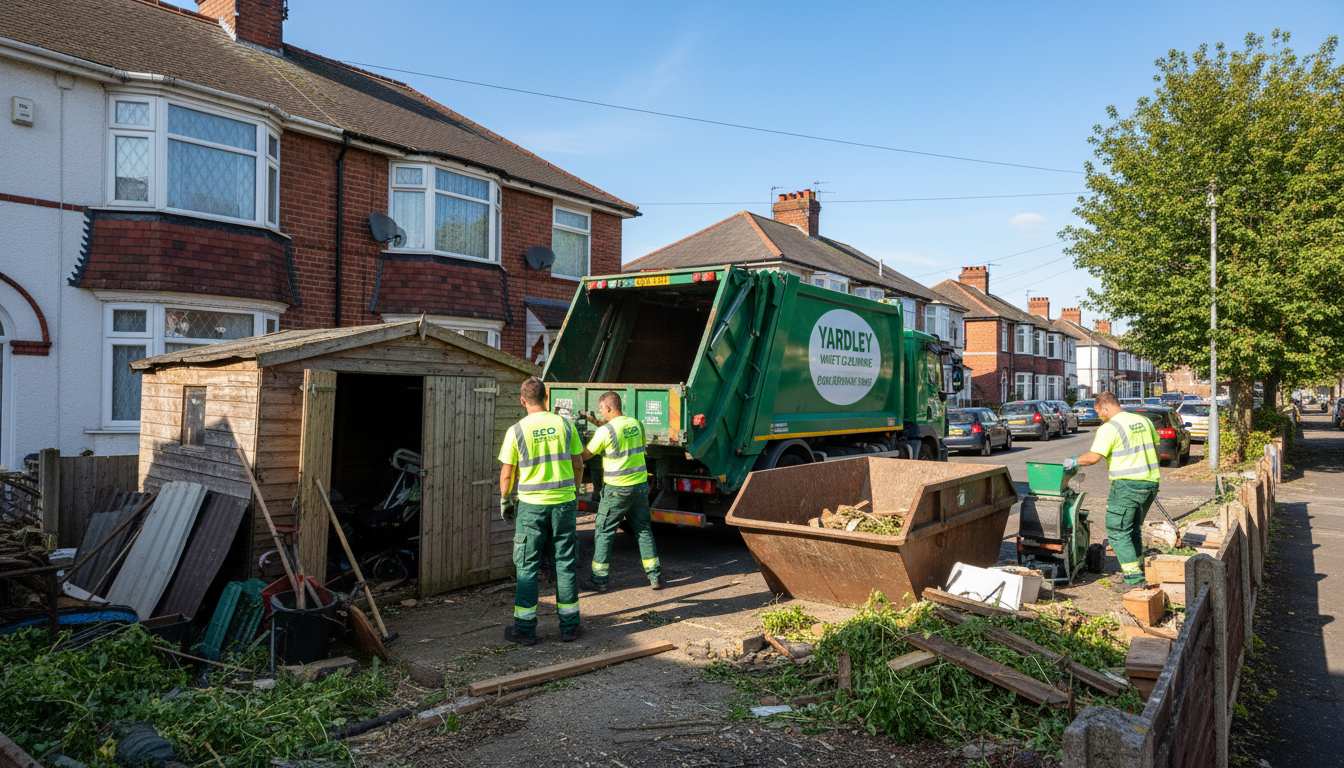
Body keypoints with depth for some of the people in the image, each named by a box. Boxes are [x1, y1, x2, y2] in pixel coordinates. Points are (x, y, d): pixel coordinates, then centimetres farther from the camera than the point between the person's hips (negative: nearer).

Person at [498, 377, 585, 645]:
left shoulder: (516, 431, -6)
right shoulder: (565, 424, 0)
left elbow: (507, 474, -3)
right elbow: (578, 465, 4)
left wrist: (504, 500, 14)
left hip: (531, 505, -2)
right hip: (564, 502, 2)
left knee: (527, 566, 7)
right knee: (565, 563, 10)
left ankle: (525, 628, 13)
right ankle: (569, 625, 17)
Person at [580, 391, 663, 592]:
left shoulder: (605, 431, -14)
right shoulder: (636, 424, 5)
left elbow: (585, 455, -3)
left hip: (616, 489, -6)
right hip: (640, 485, 6)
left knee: (603, 532, 8)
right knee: (643, 530, 14)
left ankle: (599, 578, 14)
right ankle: (655, 576, 15)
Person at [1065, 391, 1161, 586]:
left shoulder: (1109, 428, -12)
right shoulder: (1144, 421, 12)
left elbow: (1093, 458, -18)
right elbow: (1154, 448, 19)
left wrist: (1073, 462, -1)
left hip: (1127, 484, -8)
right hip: (1150, 482, 8)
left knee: (1117, 531, 1)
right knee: (1134, 529, 21)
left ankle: (1133, 574, -3)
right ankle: (1138, 567, 25)